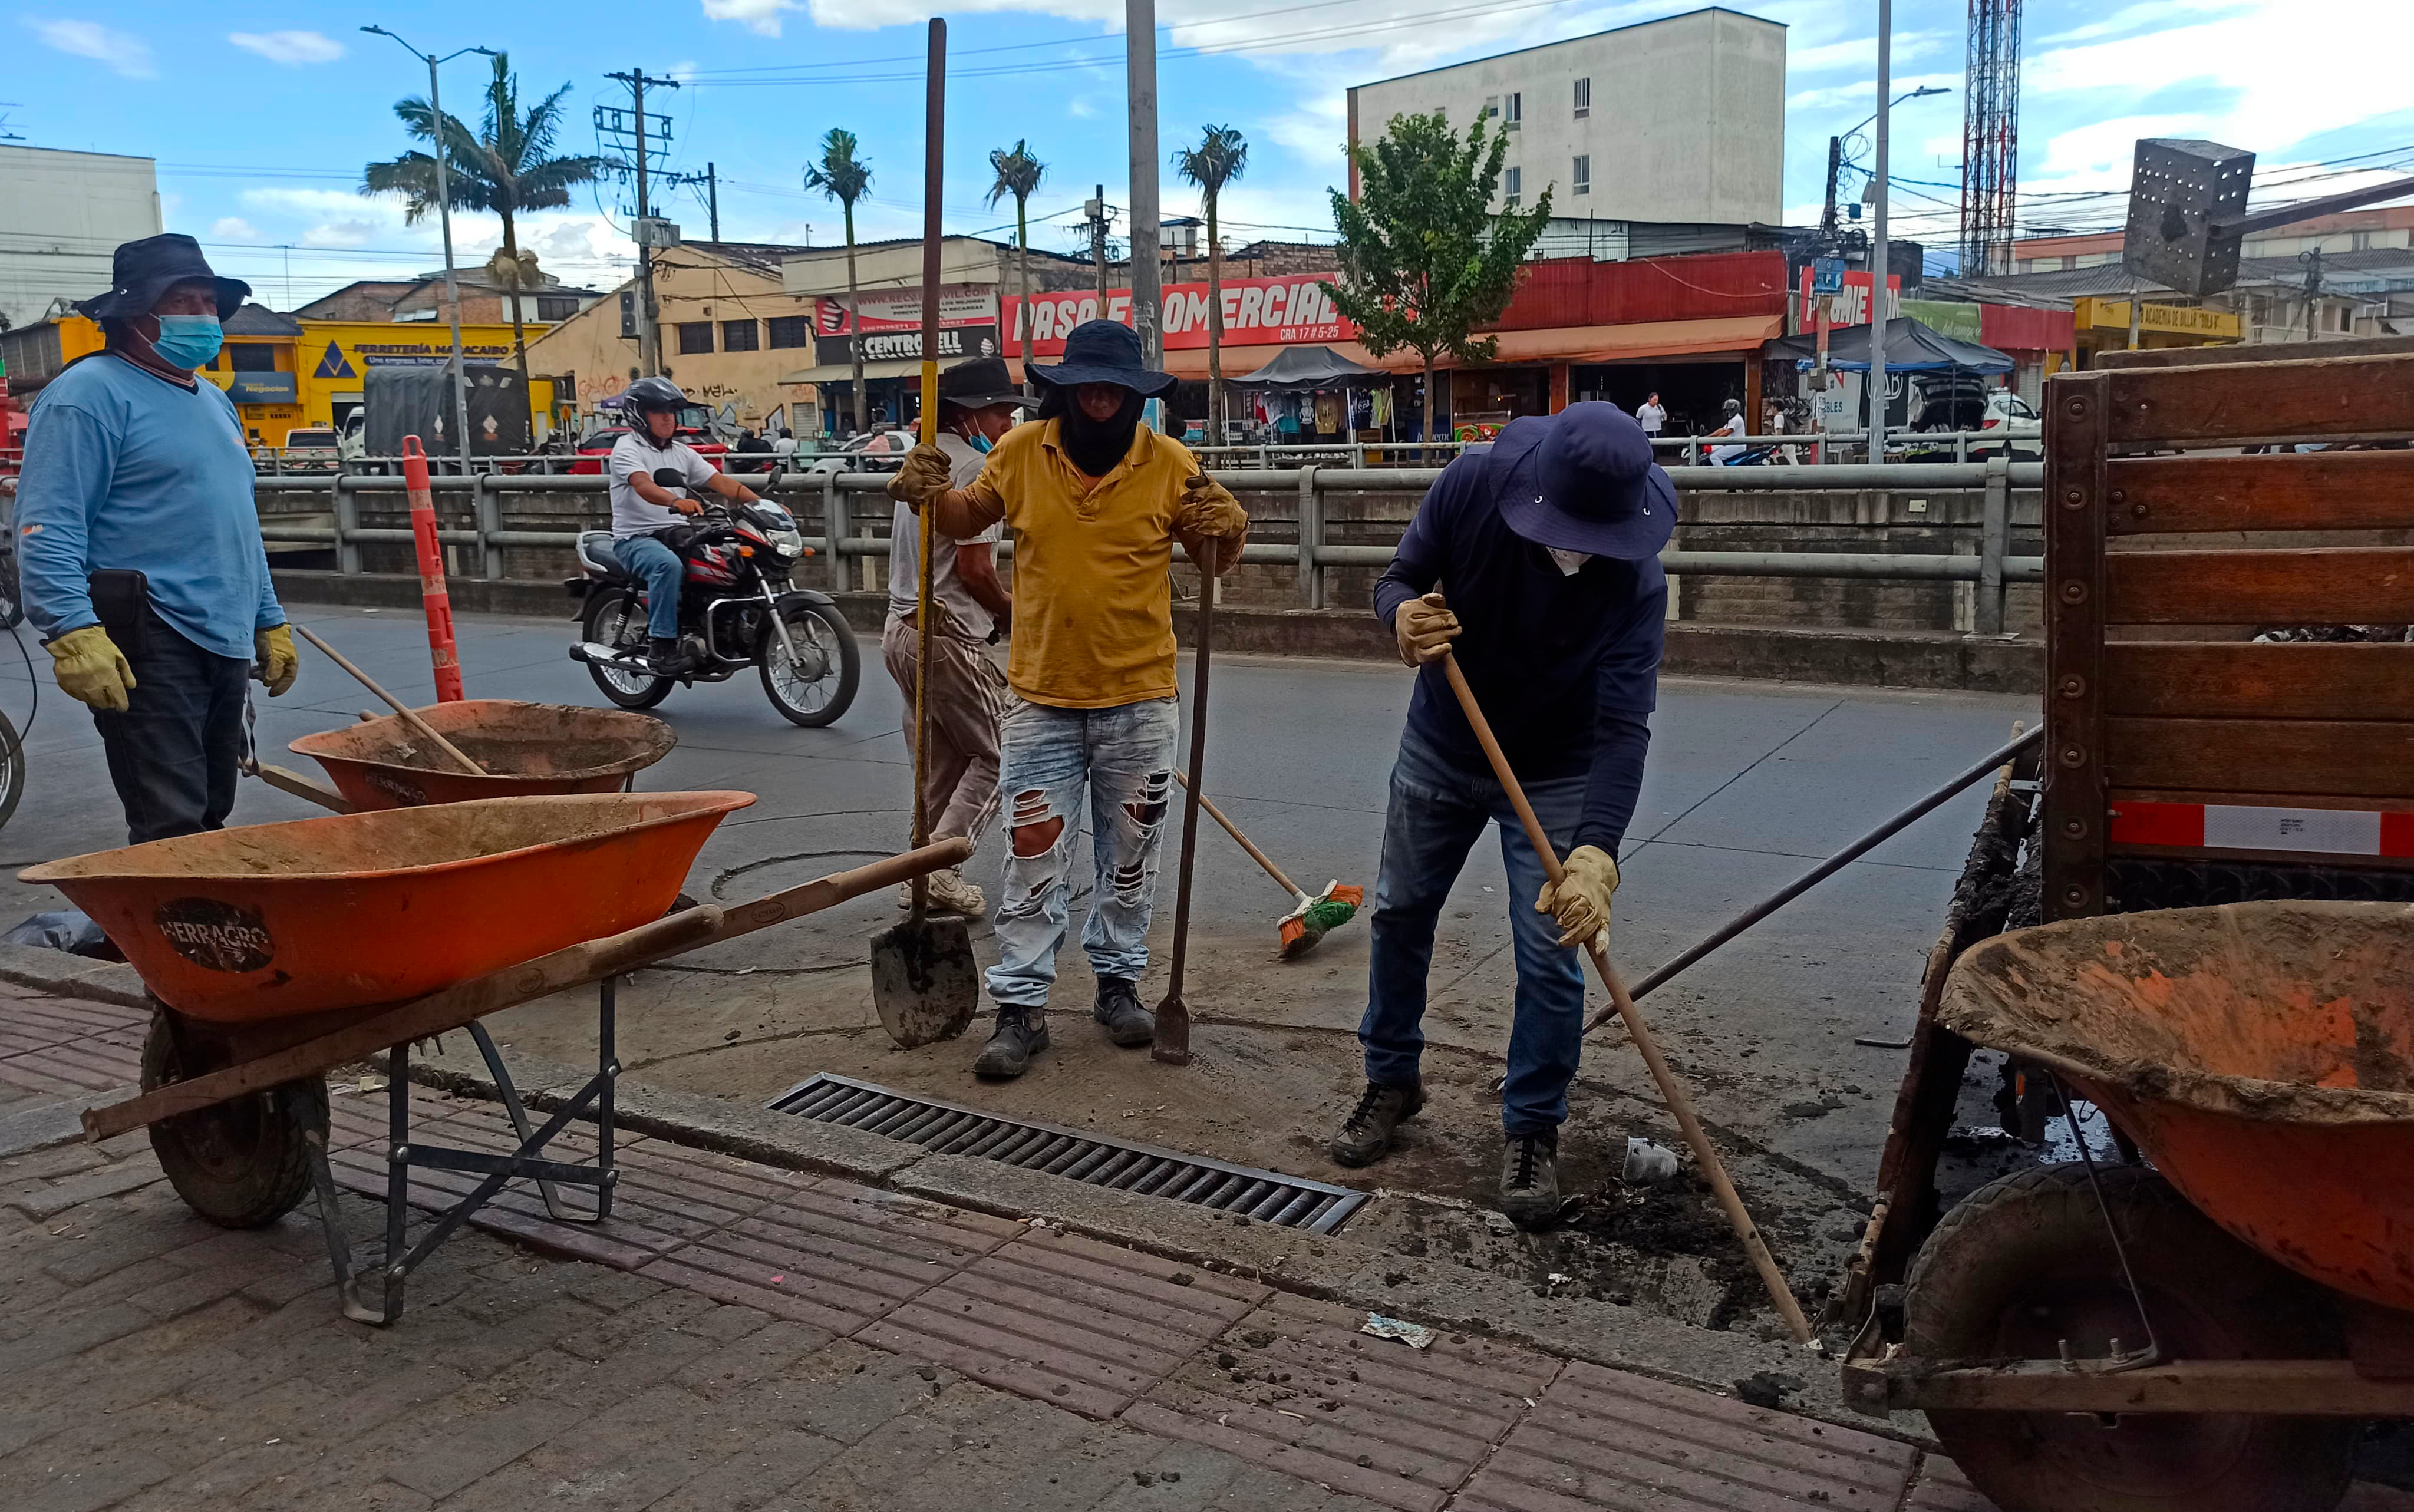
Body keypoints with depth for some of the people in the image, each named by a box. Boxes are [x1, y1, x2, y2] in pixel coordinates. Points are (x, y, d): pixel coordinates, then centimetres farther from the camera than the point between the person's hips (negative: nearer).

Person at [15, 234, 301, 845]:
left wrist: (269, 621, 24)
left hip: (226, 641, 9)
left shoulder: (214, 401, 21)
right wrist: (73, 631, -25)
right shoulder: (91, 392, -6)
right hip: (149, 646, -8)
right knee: (172, 829, -12)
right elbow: (48, 529, -14)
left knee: (209, 819, 13)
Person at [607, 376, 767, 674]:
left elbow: (721, 482, 7)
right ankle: (661, 648, -35)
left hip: (677, 534, 7)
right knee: (668, 564, -38)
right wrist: (676, 502, -46)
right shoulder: (628, 448, -5)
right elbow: (643, 485, -25)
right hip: (635, 538, -7)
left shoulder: (682, 452, 17)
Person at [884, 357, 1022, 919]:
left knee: (939, 762, 16)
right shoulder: (974, 466, -14)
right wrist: (1014, 611, -1)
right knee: (995, 755, -1)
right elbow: (974, 568, -18)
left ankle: (923, 874, 18)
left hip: (903, 629, 10)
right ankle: (940, 867, -8)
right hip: (949, 638, -10)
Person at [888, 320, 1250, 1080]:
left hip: (1138, 697, 0)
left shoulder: (1170, 463, -6)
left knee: (1130, 852, 14)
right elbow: (970, 517, 13)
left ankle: (1118, 981, 32)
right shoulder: (1021, 452, -2)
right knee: (1034, 856, 3)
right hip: (1042, 696, 0)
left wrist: (1225, 529, -21)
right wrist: (933, 494, -8)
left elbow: (1213, 558, 2)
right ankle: (1021, 1008, 11)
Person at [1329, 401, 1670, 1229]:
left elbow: (1623, 727, -36)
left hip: (1557, 773, -3)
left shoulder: (1635, 579, -31)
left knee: (1550, 957, -6)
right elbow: (1400, 577, -13)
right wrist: (1403, 615, -39)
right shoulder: (1473, 485, -26)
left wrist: (1595, 851, -50)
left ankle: (1532, 1128, 15)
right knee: (1400, 913, 14)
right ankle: (1391, 1079, 35)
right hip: (1441, 746, 3)